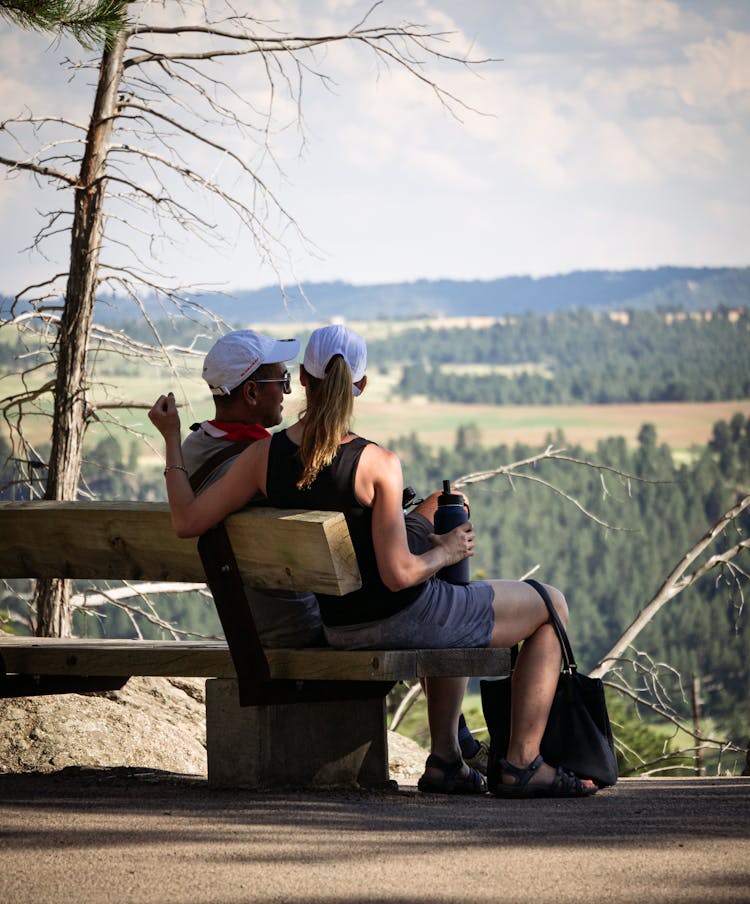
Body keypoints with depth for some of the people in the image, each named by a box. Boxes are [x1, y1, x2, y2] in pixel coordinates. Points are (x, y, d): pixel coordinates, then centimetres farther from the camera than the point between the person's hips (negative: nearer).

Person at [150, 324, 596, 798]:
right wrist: (445, 553, -5)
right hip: (404, 618, -7)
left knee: (458, 616, 39)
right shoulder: (378, 463, -24)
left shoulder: (264, 455, -10)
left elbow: (188, 521, -7)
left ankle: (445, 758, 34)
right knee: (553, 607, 14)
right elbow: (397, 574, -25)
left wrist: (172, 439, 3)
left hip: (341, 629, 7)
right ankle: (522, 765, 10)